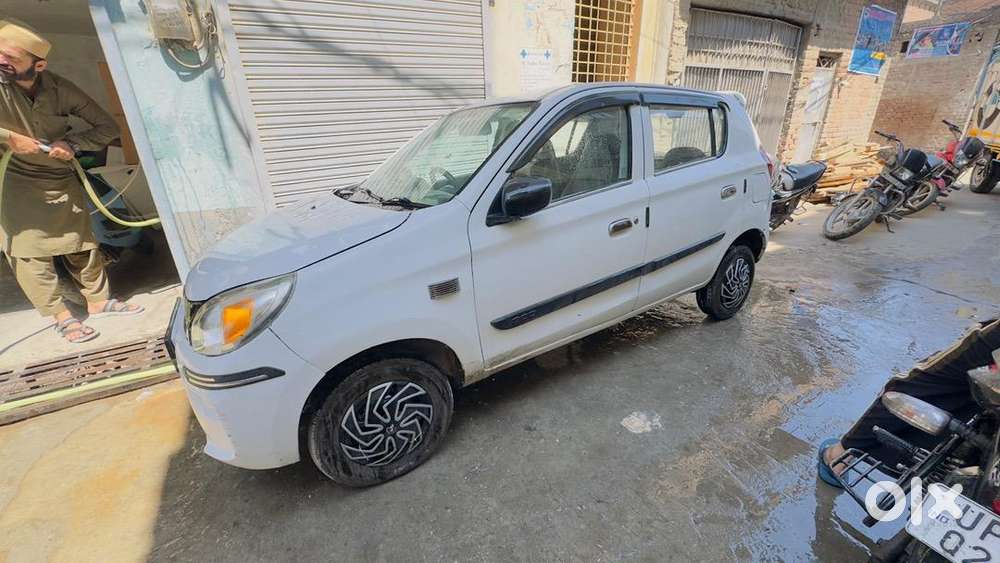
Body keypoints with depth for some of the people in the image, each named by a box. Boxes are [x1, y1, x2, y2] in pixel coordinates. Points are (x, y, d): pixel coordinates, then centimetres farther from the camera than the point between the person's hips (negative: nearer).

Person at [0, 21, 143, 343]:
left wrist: (72, 143, -22)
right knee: (30, 254, -2)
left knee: (82, 244, 11)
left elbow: (108, 126, -8)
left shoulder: (60, 89, -13)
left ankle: (98, 301, 26)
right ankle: (62, 317, 8)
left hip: (62, 181, 2)